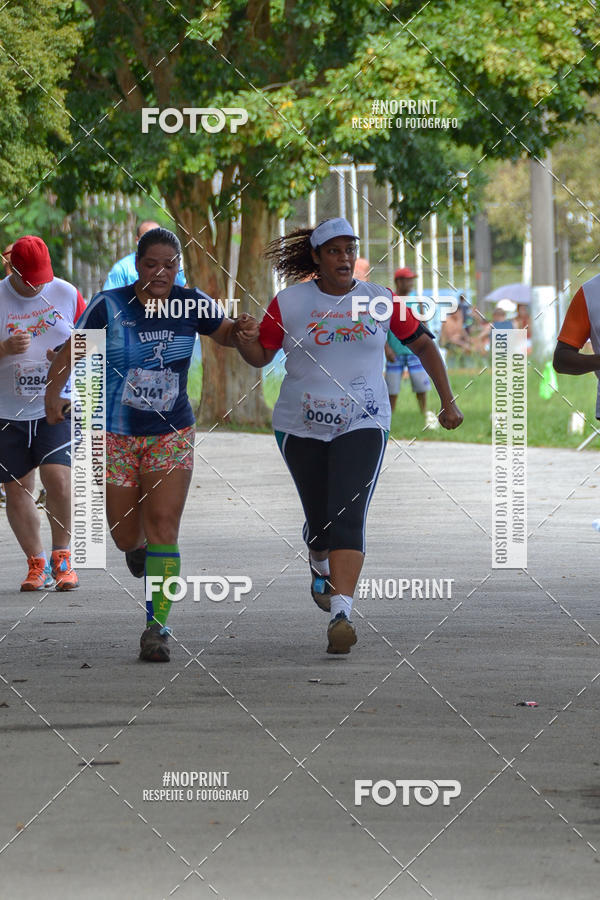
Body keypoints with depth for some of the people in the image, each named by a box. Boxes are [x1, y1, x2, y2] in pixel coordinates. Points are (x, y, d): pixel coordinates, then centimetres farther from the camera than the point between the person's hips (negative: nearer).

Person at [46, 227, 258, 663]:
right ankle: (137, 546, 46)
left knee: (164, 526, -13)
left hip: (171, 434, 0)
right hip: (116, 434, 0)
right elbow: (73, 349, -6)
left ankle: (156, 628, -11)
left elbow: (226, 333, -11)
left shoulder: (191, 303, -4)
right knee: (126, 535, 6)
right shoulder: (110, 306, -10)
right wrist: (54, 391, -20)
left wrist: (241, 331, -34)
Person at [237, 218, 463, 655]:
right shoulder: (289, 303, -1)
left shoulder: (380, 300, 1)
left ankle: (341, 614, -28)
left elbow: (423, 343, 11)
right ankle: (320, 566, 49)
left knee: (348, 519, -18)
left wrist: (448, 401, 9)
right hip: (302, 427, 1)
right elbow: (260, 356, 5)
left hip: (362, 426, -1)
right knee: (320, 519, 12)